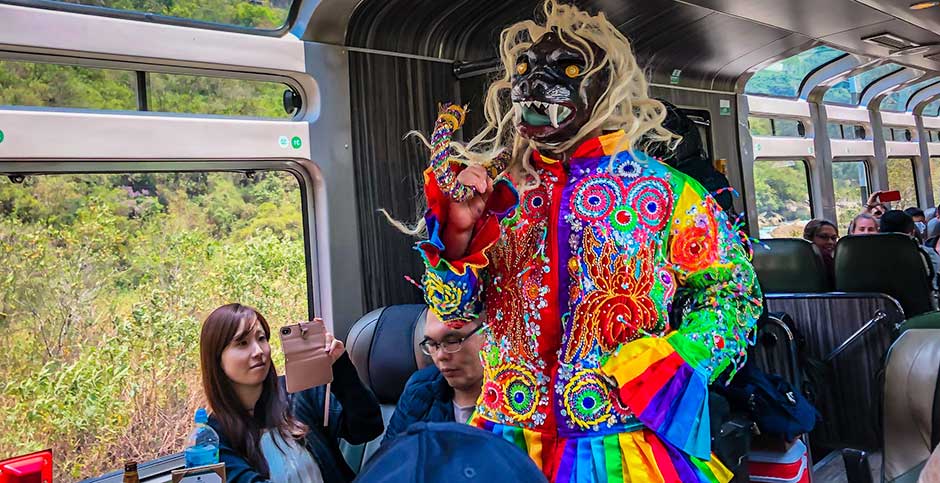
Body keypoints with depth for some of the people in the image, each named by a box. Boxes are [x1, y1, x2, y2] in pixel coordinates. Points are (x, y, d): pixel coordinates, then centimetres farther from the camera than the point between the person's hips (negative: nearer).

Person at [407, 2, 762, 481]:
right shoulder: (498, 190, 1)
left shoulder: (664, 190, -7)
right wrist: (458, 229, -14)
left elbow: (734, 292, 0)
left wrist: (677, 367, -14)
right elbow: (454, 308, 2)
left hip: (628, 439, -2)